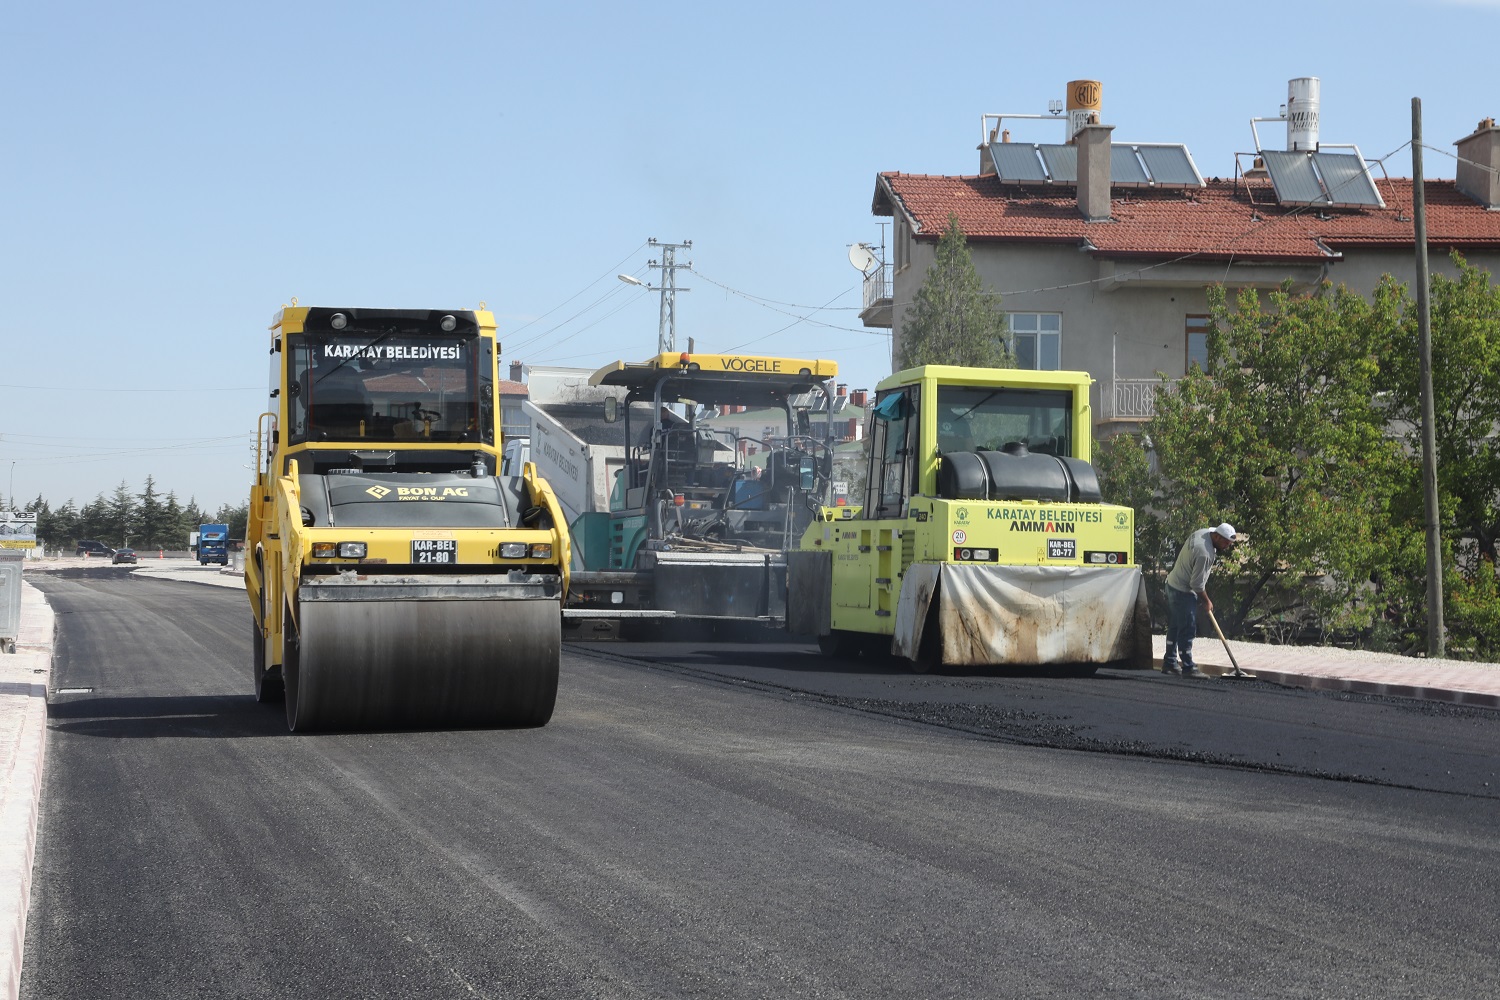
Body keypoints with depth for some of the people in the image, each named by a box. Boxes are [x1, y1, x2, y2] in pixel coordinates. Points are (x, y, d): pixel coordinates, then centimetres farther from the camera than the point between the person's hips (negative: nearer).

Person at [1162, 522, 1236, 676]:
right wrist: (1206, 602, -7)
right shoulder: (1204, 553, -30)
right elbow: (1197, 584, -22)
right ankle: (1188, 667, -1)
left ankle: (1169, 663, 24)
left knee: (1175, 627, 17)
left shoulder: (1202, 532, -1)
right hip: (1183, 592, -11)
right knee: (1187, 630, -5)